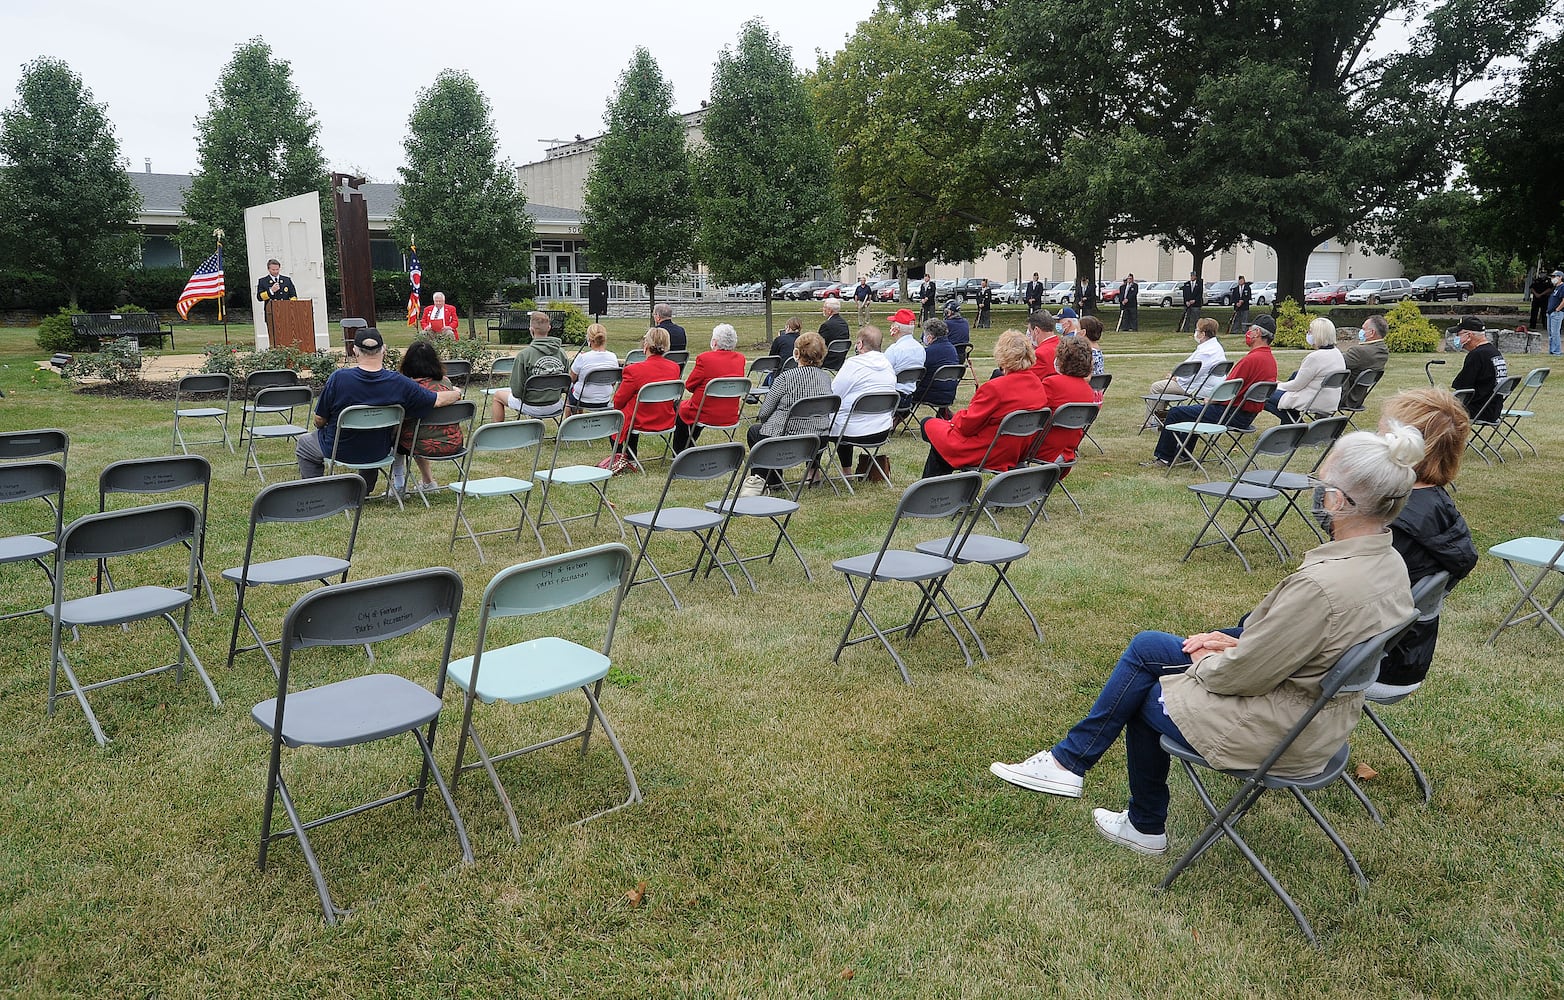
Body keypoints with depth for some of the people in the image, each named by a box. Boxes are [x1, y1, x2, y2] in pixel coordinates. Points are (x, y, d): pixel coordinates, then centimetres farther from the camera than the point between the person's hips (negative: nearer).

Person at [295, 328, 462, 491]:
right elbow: (438, 400, -13)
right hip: (379, 453, 2)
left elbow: (319, 420, -13)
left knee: (303, 444, 30)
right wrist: (457, 393, 10)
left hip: (339, 451, -2)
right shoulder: (399, 383, -22)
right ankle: (364, 492, 46)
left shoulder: (338, 378, -25)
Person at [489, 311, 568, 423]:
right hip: (555, 407, 4)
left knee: (497, 395, 23)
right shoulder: (561, 352, -8)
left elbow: (516, 391, -17)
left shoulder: (524, 354, -20)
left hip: (531, 408, -3)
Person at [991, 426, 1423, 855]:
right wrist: (1240, 642, 3)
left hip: (1277, 731, -9)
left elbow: (1245, 673, -24)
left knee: (1146, 699, 14)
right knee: (1147, 646, 10)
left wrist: (1205, 663, -3)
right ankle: (1069, 759, 19)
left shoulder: (1322, 584, -34)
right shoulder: (1386, 561, -4)